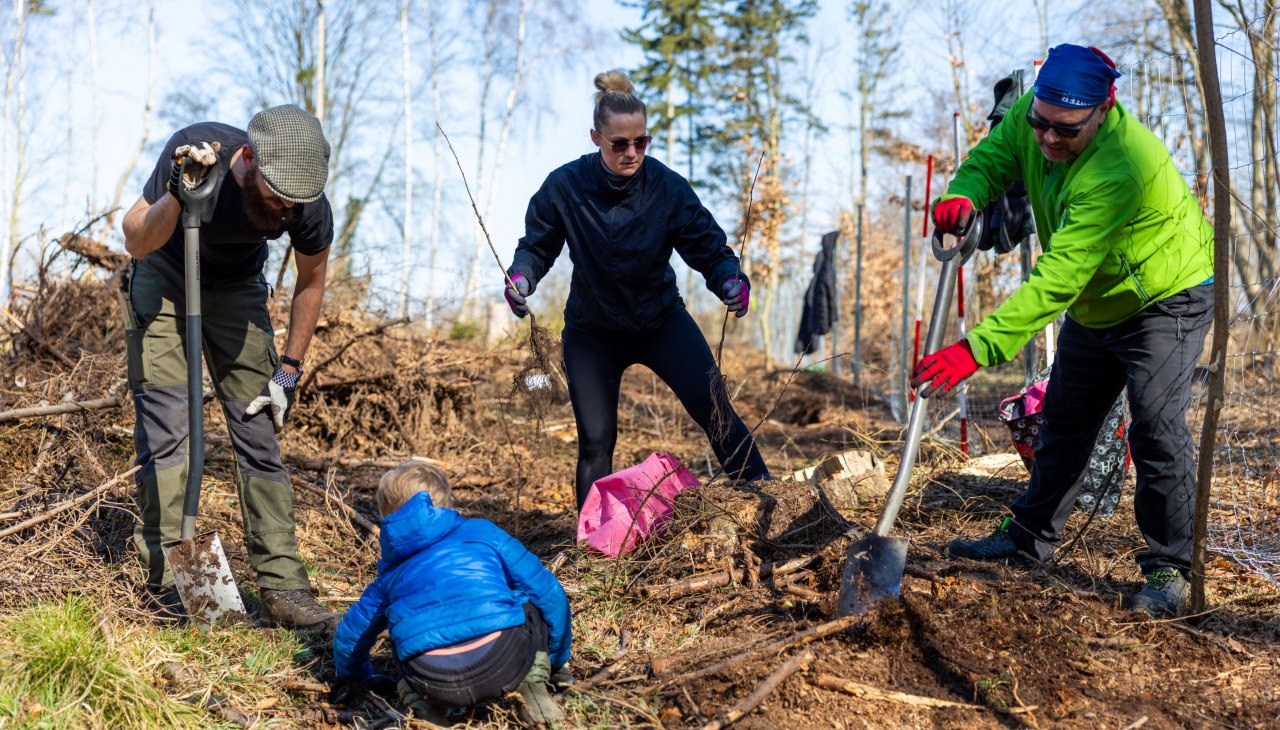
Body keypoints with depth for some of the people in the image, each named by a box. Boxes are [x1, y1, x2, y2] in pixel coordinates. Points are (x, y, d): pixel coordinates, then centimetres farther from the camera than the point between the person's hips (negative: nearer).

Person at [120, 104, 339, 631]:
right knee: (164, 428, -12)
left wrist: (288, 371, -5)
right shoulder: (197, 149, -32)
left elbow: (310, 282, -5)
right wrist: (177, 194, -42)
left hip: (237, 290, 2)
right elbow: (136, 243, -22)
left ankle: (283, 591, -2)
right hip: (165, 277, -1)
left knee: (259, 434, -4)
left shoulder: (310, 209, -27)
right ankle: (166, 582, -5)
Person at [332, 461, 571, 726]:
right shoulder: (482, 532, 23)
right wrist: (556, 661, 36)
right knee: (538, 604, 29)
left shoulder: (391, 573, 29)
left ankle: (421, 700, 9)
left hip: (434, 684, 2)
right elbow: (548, 591, 22)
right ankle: (534, 682, 7)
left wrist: (360, 679, 62)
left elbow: (349, 636, 40)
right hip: (504, 662, -2)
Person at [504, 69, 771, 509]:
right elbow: (536, 245, -7)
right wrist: (521, 277, -29)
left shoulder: (668, 187, -19)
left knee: (715, 408, -14)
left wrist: (730, 280, -40)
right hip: (592, 331, 0)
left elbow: (708, 246, -18)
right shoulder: (565, 187, -17)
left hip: (662, 320, 0)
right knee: (595, 441, 2)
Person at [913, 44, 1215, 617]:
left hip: (1167, 299, -8)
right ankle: (1032, 534, 32)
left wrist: (977, 347, -49)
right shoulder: (1031, 115, -18)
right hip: (1095, 305, 8)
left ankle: (1169, 568, -2)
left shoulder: (1120, 166, -40)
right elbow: (991, 157, -3)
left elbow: (1057, 279, -44)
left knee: (1156, 429, -17)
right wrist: (962, 195, -30)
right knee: (1064, 420, 17)